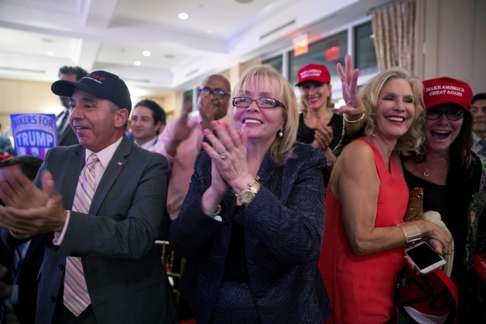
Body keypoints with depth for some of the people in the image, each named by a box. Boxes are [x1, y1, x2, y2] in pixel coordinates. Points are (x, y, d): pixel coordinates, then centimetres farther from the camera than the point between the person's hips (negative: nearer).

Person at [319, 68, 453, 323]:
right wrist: (423, 227, -14)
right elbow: (362, 240, -25)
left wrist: (427, 238, -3)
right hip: (355, 291, -8)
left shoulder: (395, 159, 4)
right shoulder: (360, 153, -21)